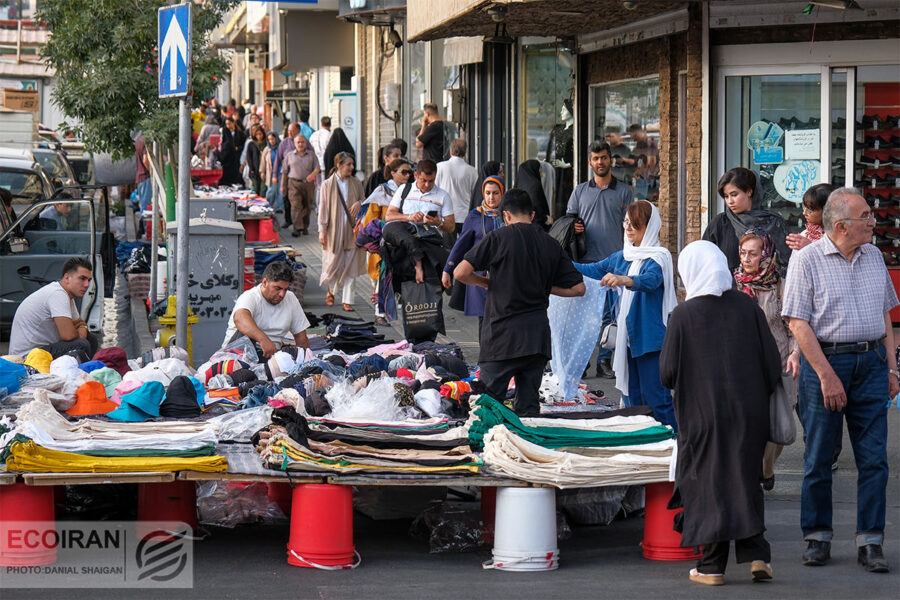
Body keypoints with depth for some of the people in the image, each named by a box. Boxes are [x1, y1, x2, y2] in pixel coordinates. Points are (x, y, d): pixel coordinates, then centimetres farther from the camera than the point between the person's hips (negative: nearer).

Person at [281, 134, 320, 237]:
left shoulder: (311, 156, 11)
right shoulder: (289, 155, 13)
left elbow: (317, 168, 0)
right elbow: (284, 172, 15)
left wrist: (313, 174, -22)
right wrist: (283, 186, 12)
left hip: (308, 183, 1)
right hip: (294, 183, -1)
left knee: (307, 206, 6)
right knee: (296, 205, -15)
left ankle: (305, 227, 22)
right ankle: (297, 228, -21)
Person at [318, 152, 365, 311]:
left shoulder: (356, 183, 6)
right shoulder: (328, 185, -1)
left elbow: (364, 201, 16)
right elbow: (323, 208, 0)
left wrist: (359, 203, -9)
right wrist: (322, 231, -4)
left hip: (351, 230, 2)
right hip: (334, 230, -2)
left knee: (350, 266, 0)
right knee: (334, 263, 2)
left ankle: (347, 300, 4)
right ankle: (330, 290, 31)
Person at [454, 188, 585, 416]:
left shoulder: (499, 238, -4)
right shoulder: (551, 245, 8)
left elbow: (460, 273, -8)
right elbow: (578, 288, 11)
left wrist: (487, 283, 10)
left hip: (503, 336, -4)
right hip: (538, 336, 4)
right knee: (528, 406, 8)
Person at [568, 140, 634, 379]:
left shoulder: (624, 192, 9)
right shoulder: (580, 191, 12)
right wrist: (574, 227, -8)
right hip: (586, 261, 1)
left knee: (610, 314, -1)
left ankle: (604, 361, 5)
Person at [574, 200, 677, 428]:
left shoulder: (659, 257, -11)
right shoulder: (623, 256, 13)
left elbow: (650, 280, -30)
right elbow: (596, 270, 24)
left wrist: (622, 279, -48)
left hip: (650, 338, -8)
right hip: (627, 334, 8)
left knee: (654, 397, -10)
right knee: (631, 397, 10)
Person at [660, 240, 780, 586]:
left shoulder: (684, 315, -10)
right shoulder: (747, 307, -2)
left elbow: (667, 374, -8)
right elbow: (772, 363, 0)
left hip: (703, 414, -3)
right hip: (749, 412, 3)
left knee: (708, 483, 7)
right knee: (745, 481, 15)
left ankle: (712, 566, 8)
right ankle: (756, 555, 5)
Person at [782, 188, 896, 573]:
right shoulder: (807, 260, -5)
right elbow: (798, 324, -9)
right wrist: (827, 375, -15)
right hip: (825, 360, -4)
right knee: (818, 458, 3)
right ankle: (818, 537, 15)